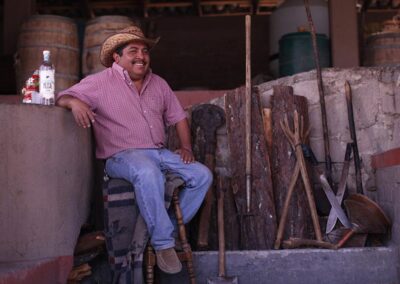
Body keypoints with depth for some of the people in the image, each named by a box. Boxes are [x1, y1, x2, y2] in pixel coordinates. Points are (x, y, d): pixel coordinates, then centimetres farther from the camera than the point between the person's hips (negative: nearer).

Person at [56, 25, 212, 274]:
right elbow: (62, 97, -5)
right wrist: (75, 102, -30)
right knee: (148, 174, -40)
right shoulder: (101, 83, -2)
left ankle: (171, 229, 0)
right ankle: (163, 243, -28)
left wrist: (186, 146, 5)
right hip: (122, 156, -6)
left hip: (160, 153, 6)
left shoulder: (158, 84, 15)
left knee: (202, 175, -12)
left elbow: (178, 117, 20)